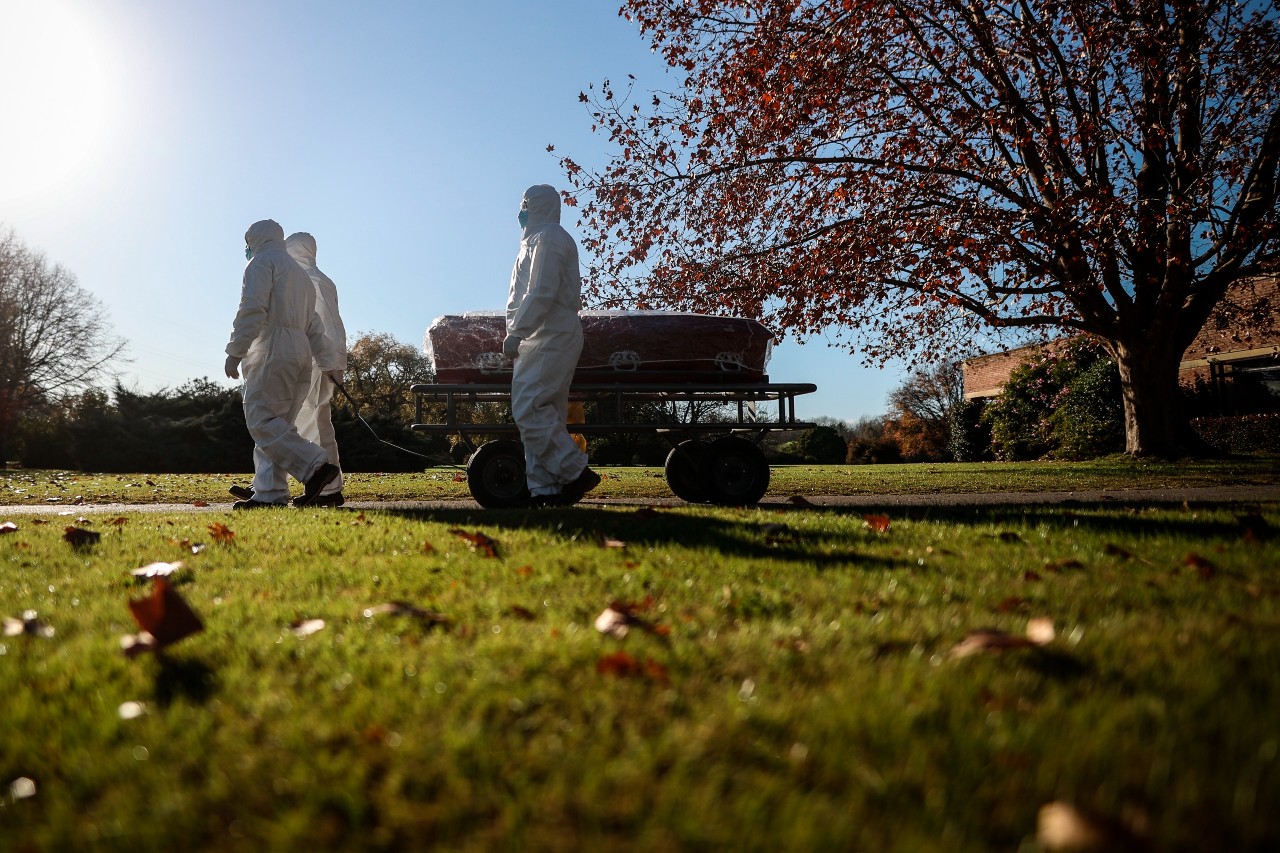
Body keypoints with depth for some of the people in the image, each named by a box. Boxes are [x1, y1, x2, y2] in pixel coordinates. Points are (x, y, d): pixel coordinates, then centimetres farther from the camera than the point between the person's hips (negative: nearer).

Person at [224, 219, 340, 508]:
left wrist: (235, 351, -15)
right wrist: (326, 363, 23)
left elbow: (252, 309, -13)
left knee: (261, 420, -12)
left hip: (273, 349, -9)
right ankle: (269, 493, 2)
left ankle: (315, 466, -24)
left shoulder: (262, 262, 2)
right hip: (301, 352, 9)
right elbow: (313, 325, 26)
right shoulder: (300, 272, 29)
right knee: (275, 423, 6)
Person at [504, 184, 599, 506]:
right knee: (545, 414, 6)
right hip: (548, 339, 11)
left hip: (549, 338, -11)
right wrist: (520, 332, 17)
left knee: (529, 410, -15)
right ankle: (545, 488, 7)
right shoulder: (540, 238, 27)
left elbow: (541, 293, -18)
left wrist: (516, 332, -18)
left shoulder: (546, 238, -6)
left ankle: (576, 472, -13)